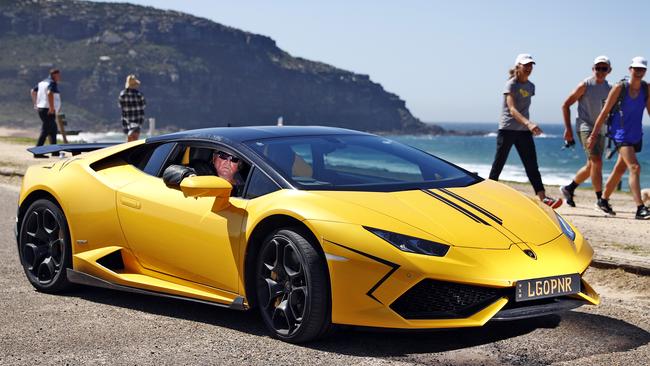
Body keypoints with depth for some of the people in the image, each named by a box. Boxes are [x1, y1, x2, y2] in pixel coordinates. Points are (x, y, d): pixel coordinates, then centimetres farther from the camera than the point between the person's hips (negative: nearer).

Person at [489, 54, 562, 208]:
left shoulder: (531, 86, 11)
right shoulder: (511, 84, -10)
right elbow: (512, 109, -24)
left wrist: (528, 125, 16)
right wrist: (528, 123, -38)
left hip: (524, 132, 6)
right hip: (507, 130, -5)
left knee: (532, 166, -4)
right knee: (498, 165, 2)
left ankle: (543, 197, -12)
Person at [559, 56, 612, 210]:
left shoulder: (609, 88, 10)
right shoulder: (585, 85, -6)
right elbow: (566, 105, -4)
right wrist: (568, 128, -9)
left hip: (600, 129, 7)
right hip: (585, 127, -7)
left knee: (591, 166, 11)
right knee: (596, 162, -18)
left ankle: (569, 188, 30)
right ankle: (600, 199, -15)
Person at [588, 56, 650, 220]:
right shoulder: (619, 88, -10)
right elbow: (604, 112, -6)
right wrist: (594, 135, -5)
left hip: (636, 135, 6)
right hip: (621, 134, -6)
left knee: (620, 169, 17)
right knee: (634, 168, -19)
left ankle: (604, 200, 34)